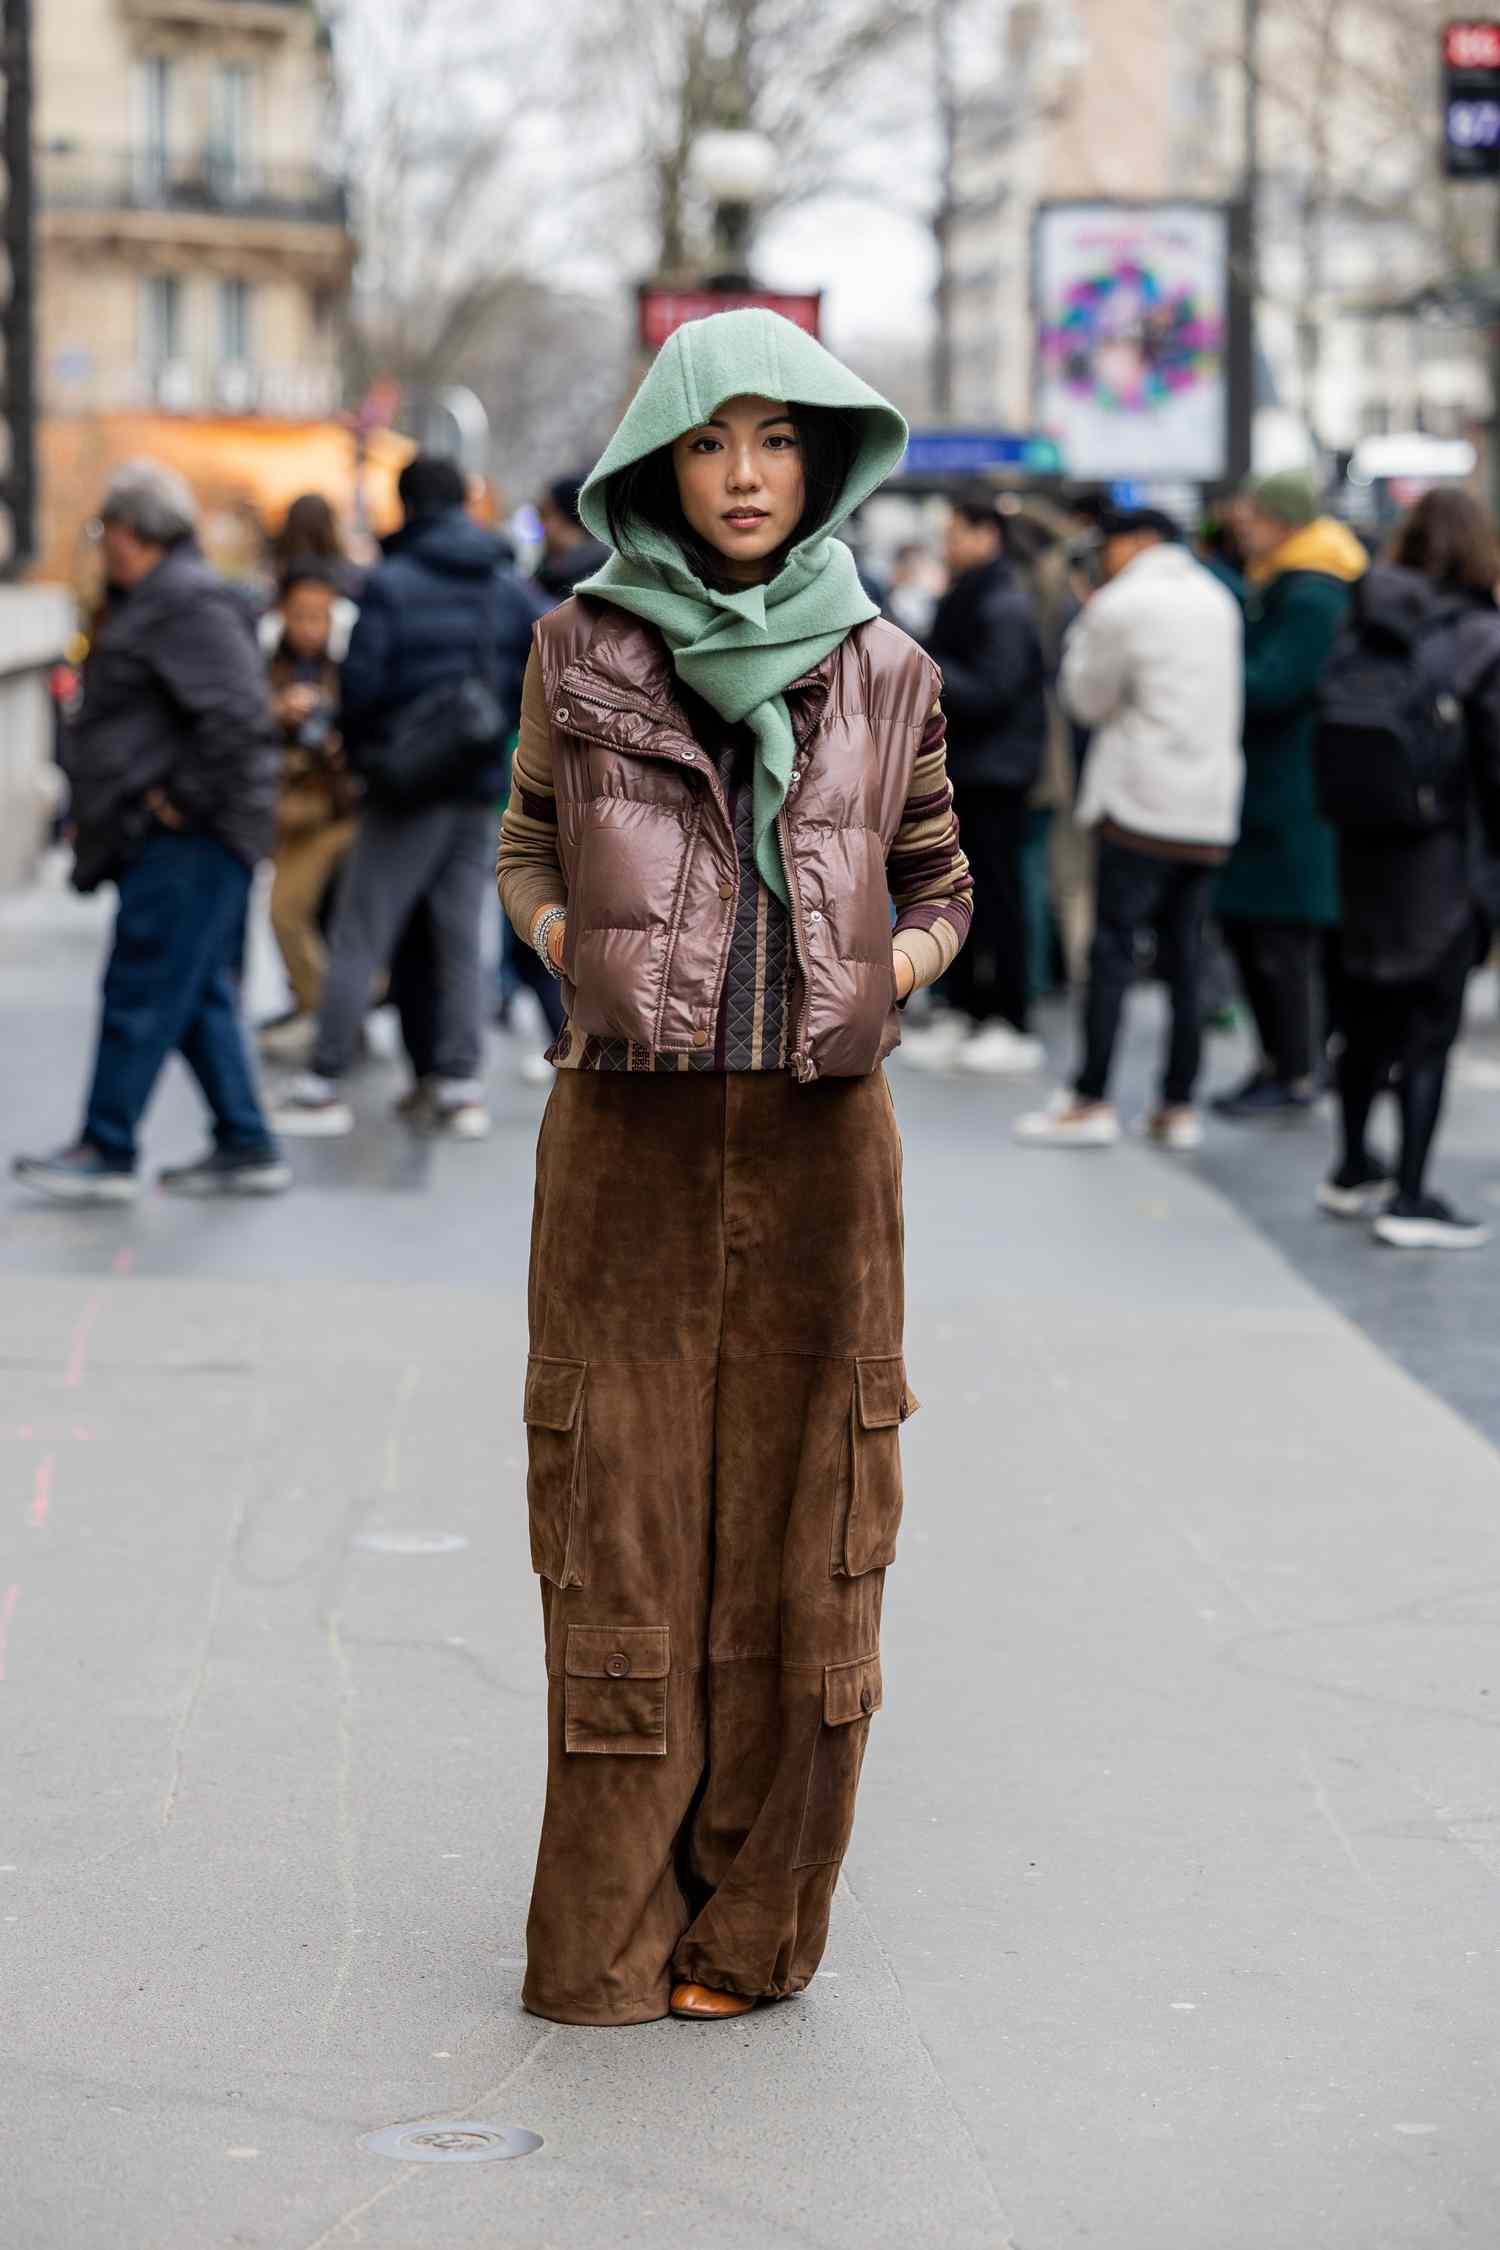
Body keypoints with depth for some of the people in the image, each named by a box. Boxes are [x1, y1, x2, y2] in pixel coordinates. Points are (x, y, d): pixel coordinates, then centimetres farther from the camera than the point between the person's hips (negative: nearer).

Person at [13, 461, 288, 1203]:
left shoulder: (189, 604, -15)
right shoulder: (147, 602, 18)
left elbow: (238, 716, -25)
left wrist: (187, 800, -19)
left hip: (185, 838, -11)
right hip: (166, 839, 11)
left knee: (142, 992, -6)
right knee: (198, 996, 12)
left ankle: (107, 1153, -2)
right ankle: (246, 1148, 16)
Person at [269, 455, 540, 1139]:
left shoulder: (390, 585, -9)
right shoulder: (510, 589, 7)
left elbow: (361, 680, -12)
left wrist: (358, 748, 5)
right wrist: (492, 730, 12)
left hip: (409, 783, -5)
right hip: (482, 787, 5)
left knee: (358, 935, -1)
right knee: (459, 939, 10)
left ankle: (325, 1083, -2)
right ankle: (459, 1085, 7)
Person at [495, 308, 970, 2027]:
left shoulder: (885, 675, 5)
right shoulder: (583, 649, 3)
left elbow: (939, 887, 15)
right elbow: (528, 845, 16)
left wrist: (896, 966, -5)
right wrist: (566, 936, -3)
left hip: (815, 1141, 1)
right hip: (628, 1141, 0)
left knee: (799, 1527, 3)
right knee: (623, 1516, 2)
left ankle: (755, 1919, 16)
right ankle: (612, 1930, 14)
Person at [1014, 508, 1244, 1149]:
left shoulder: (1121, 606, -7)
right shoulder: (1217, 600, 15)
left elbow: (1088, 700, 0)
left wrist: (1085, 628, 14)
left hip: (1142, 807, -6)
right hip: (1211, 811, 6)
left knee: (1111, 951, -2)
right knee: (1185, 960, 8)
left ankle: (1092, 1101, -3)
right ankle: (1179, 1106, 8)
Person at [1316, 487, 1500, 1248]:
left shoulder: (1359, 630, 2)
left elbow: (1332, 740, 3)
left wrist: (1352, 820, 11)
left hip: (1362, 852, 5)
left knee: (1369, 1014, 19)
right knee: (1431, 1026, 2)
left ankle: (1353, 1171, 31)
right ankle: (1409, 1199, 2)